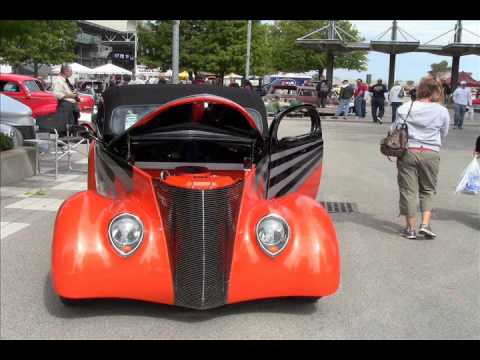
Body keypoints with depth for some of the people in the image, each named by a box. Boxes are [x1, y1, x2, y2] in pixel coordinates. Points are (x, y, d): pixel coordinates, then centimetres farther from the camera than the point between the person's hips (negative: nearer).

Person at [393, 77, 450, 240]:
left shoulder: (405, 108, -1)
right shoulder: (442, 111, -2)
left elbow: (394, 129, 2)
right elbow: (443, 133, 9)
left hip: (407, 151, 0)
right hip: (431, 153, 0)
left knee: (408, 190, 7)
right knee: (427, 190, 15)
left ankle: (411, 228, 12)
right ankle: (425, 224, 3)